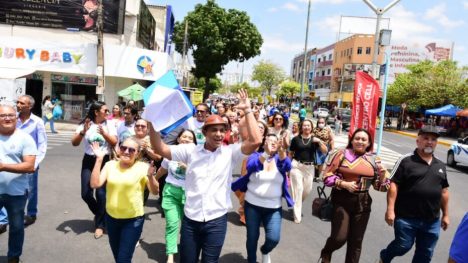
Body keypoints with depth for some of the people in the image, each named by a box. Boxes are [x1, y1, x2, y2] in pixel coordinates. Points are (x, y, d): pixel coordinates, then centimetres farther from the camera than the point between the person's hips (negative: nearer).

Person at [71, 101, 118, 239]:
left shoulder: (109, 125, 0)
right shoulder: (85, 124, 0)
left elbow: (114, 142, -6)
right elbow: (74, 143, -5)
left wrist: (104, 133, -21)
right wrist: (83, 131, -20)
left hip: (104, 161, -1)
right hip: (88, 161, 1)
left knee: (101, 193, -6)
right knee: (86, 194, -1)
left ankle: (100, 224, 11)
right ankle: (101, 214, 29)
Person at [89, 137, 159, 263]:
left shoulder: (143, 167, -11)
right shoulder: (110, 165, -1)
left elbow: (155, 191, -11)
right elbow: (95, 184, -12)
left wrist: (150, 176, -30)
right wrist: (99, 159, -15)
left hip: (133, 219, -4)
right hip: (111, 217, 4)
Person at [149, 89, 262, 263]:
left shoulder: (230, 152, -4)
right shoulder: (190, 150, -1)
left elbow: (255, 141, -17)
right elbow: (160, 149, -3)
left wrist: (247, 110, -16)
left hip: (216, 220, -1)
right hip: (190, 219, 2)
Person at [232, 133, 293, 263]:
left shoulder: (280, 158, 2)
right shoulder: (255, 155, -1)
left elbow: (287, 166, -21)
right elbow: (251, 167, -24)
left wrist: (282, 151, -42)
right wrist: (266, 152, -40)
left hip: (274, 207, 1)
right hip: (253, 205, 0)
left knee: (274, 238, -9)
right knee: (252, 237, 8)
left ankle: (265, 251, 26)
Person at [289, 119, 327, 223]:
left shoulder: (315, 139, 4)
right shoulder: (296, 139, -1)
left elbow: (325, 151, -6)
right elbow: (290, 154, 5)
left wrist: (319, 141, -22)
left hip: (309, 167, 3)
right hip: (296, 166, -3)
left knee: (307, 189, 9)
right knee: (298, 189, -4)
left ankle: (297, 204, 38)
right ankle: (297, 215, 4)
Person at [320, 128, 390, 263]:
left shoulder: (374, 159, 5)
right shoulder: (342, 154, -5)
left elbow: (379, 186, 9)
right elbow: (327, 176, -6)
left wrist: (383, 174, -10)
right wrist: (344, 184, -19)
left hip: (363, 202, 3)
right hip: (342, 200, -3)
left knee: (356, 241, 10)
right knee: (339, 238, -7)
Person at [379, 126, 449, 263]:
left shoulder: (441, 166, 10)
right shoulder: (406, 161, -9)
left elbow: (444, 191, 16)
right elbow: (393, 185, -13)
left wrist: (445, 214, 16)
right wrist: (390, 210, -18)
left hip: (432, 221, 6)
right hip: (406, 218, -5)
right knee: (403, 246, 3)